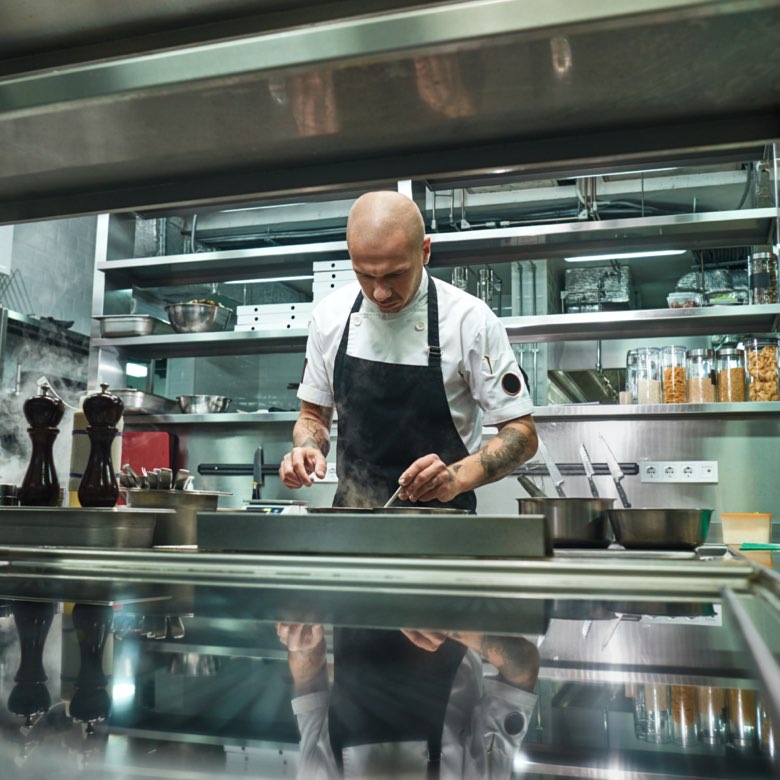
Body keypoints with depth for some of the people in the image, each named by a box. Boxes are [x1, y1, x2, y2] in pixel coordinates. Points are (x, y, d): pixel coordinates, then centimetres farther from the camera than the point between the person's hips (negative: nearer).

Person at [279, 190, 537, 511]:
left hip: (440, 515, -3)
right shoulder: (329, 316, 0)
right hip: (352, 516, 3)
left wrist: (458, 477, -23)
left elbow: (522, 434, -7)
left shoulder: (470, 319, -11)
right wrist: (307, 449, -9)